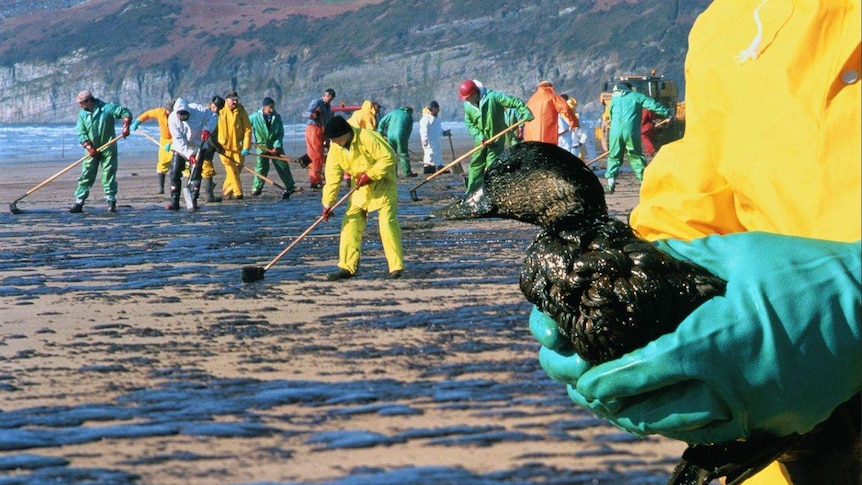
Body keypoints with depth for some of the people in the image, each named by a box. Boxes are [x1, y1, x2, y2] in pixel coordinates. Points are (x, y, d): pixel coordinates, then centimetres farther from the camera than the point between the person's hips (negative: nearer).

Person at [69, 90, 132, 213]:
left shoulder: (107, 108, -8)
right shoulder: (82, 114, 2)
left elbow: (125, 113, -5)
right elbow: (81, 133, -1)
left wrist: (126, 127, -18)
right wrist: (89, 147, -13)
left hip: (108, 150, -3)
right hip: (92, 150, 3)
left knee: (109, 175, 0)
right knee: (86, 175, -1)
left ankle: (111, 201, 7)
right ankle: (79, 202, 0)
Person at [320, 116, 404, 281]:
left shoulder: (367, 138, -26)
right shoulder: (335, 149, -6)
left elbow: (388, 157, -26)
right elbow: (332, 176, -6)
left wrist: (370, 175, -27)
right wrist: (328, 203, -12)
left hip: (382, 184, -6)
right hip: (360, 188, 6)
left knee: (387, 222, -13)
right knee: (350, 223, 0)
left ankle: (396, 266, -9)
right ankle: (347, 267, 4)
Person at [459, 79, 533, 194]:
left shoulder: (493, 97, -19)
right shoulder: (468, 105, -4)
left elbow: (515, 102, -17)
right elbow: (469, 124, 2)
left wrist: (526, 113, -28)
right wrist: (479, 136, -14)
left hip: (496, 139, -5)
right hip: (481, 140, 5)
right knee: (475, 165, 7)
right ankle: (471, 193, 15)